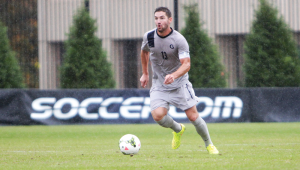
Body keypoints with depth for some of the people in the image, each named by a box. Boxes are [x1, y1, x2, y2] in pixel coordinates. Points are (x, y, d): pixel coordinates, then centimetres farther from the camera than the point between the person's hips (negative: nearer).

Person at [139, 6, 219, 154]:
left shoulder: (179, 40, -17)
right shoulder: (149, 37, -5)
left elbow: (186, 64, -23)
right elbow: (144, 52, 18)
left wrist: (174, 75, -42)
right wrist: (145, 73, 23)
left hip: (179, 85, -2)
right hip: (159, 85, 3)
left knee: (193, 116, -6)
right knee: (158, 115, -20)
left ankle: (209, 145, 19)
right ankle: (177, 129, 14)